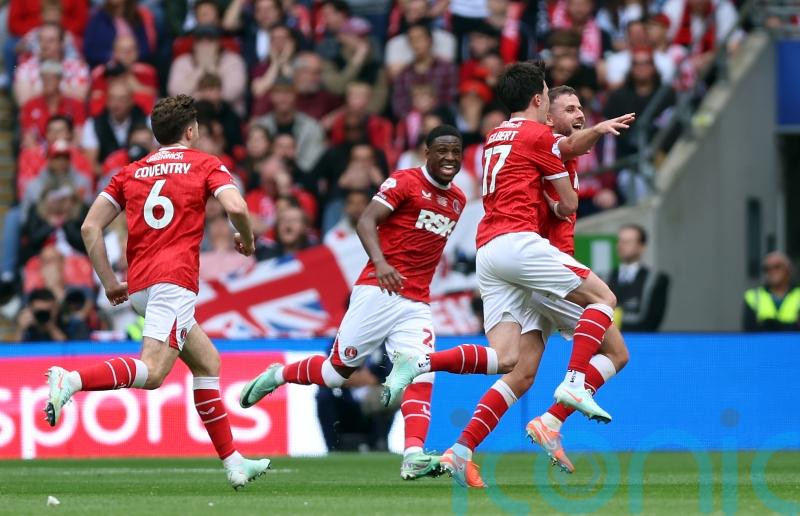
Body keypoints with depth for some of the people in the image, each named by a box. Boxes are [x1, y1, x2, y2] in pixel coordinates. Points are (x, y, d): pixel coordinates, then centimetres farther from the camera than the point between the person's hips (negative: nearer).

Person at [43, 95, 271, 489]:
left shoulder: (132, 172, 21)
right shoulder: (205, 165, 8)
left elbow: (90, 227, 12)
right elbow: (235, 206, -10)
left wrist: (109, 283, 16)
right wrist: (247, 240, 10)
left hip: (138, 287, 7)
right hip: (174, 279, -7)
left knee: (208, 363, 18)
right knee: (152, 372, -20)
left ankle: (233, 462, 17)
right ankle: (70, 380, -41)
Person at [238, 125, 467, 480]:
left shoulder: (457, 201, 16)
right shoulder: (404, 182, -5)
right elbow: (366, 221, -15)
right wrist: (380, 263, -31)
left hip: (416, 305, 5)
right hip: (378, 292, -5)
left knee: (420, 377, -15)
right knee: (339, 369, 0)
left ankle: (414, 456, -27)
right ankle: (275, 377, 26)